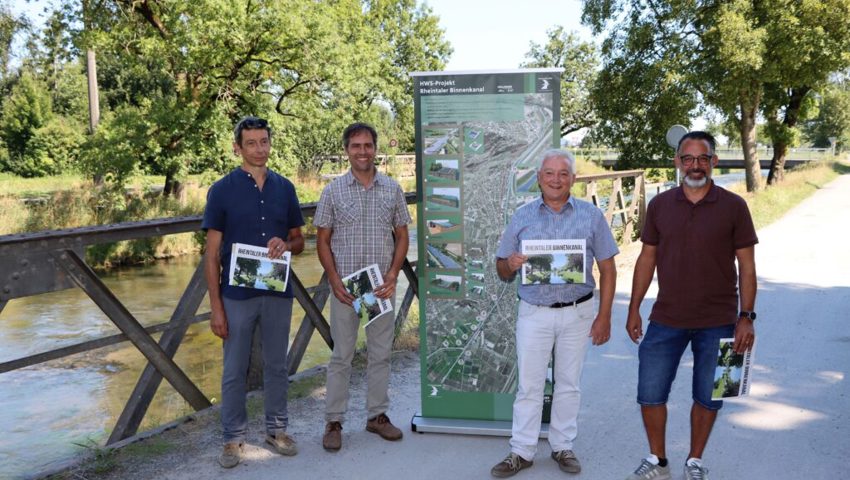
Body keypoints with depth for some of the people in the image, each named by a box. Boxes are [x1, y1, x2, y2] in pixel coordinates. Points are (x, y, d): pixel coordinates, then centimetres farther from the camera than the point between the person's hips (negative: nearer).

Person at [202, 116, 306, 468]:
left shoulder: (284, 188, 5)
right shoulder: (222, 190, -4)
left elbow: (299, 241, 12)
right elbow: (212, 254, -5)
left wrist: (285, 245, -13)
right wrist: (216, 306, -10)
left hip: (278, 293, 3)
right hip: (237, 295, -3)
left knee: (276, 366, 13)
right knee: (235, 371, 6)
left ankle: (277, 429, 28)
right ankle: (233, 438, 20)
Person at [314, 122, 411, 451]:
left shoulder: (392, 189, 4)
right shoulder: (333, 191, -1)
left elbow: (402, 236, 7)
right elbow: (322, 241, 2)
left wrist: (392, 276, -6)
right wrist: (335, 281, -9)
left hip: (382, 286, 2)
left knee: (381, 353, 10)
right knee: (341, 355, 4)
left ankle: (377, 415, 23)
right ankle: (334, 421, 14)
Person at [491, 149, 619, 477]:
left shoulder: (591, 216, 1)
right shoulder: (522, 217, 3)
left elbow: (607, 269, 2)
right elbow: (502, 270, 5)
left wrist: (604, 316, -4)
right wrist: (510, 265, -20)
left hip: (577, 314, 0)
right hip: (534, 314, 0)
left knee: (568, 384, 11)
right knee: (529, 385, 4)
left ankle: (563, 447, 25)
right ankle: (522, 451, 14)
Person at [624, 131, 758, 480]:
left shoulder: (734, 206, -4)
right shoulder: (660, 205, 2)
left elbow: (746, 265, -2)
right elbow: (647, 259, 7)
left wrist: (746, 317, -7)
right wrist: (634, 309, 5)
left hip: (717, 322, -2)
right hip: (666, 320, 2)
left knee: (707, 397, 10)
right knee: (650, 393, 5)